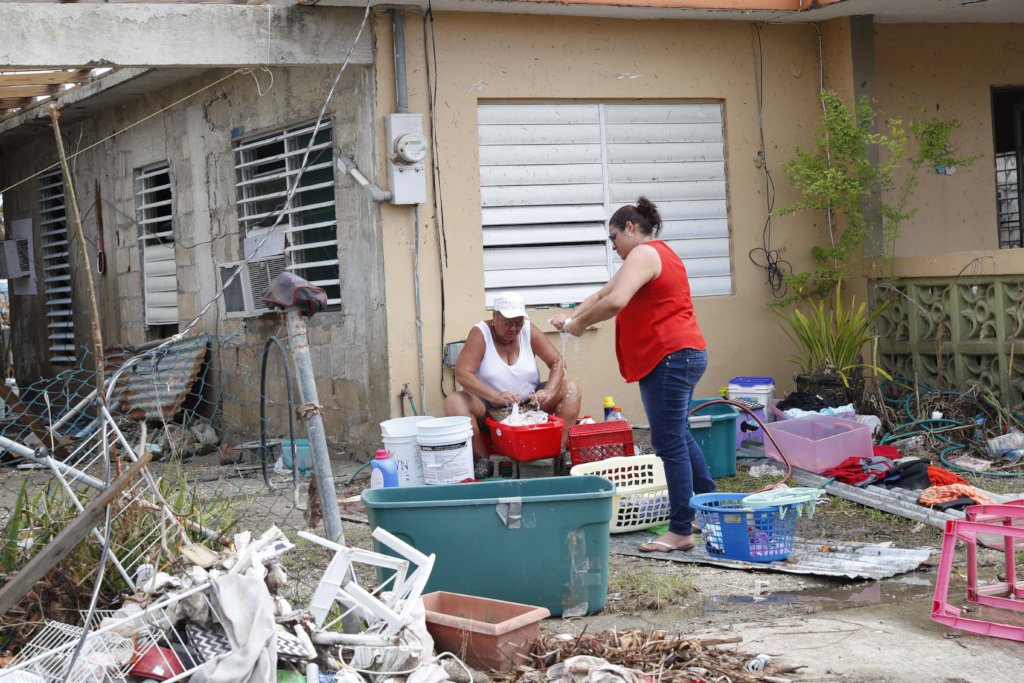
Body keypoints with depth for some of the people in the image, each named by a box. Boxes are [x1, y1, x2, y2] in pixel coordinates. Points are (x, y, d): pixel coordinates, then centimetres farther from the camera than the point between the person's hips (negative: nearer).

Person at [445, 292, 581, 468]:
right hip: (489, 409, -3)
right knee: (453, 402, -32)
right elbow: (462, 373, -22)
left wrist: (548, 391, -26)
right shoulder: (480, 333, -11)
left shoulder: (529, 331, -2)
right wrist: (495, 396, -37)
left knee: (571, 389, -15)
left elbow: (557, 362, -5)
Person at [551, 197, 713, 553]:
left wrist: (580, 322, -13)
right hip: (682, 354, 11)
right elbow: (604, 293, 21)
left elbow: (615, 302, -28)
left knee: (670, 443, -7)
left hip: (669, 358, -11)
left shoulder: (643, 254, -11)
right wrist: (571, 315, 9)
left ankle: (681, 531, -4)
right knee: (680, 437, 21)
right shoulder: (657, 254, 22)